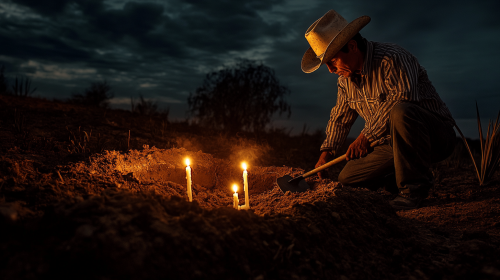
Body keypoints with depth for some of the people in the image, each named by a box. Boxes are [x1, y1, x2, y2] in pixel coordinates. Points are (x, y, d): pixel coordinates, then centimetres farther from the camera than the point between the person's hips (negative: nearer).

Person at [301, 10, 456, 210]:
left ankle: (414, 185, -22)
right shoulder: (345, 80, 5)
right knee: (347, 179, -1)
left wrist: (367, 135, -34)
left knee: (401, 112, -41)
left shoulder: (392, 59, -21)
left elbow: (402, 98, -36)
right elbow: (340, 118, 16)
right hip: (392, 142, 7)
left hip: (436, 134, -7)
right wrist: (327, 151, 7)